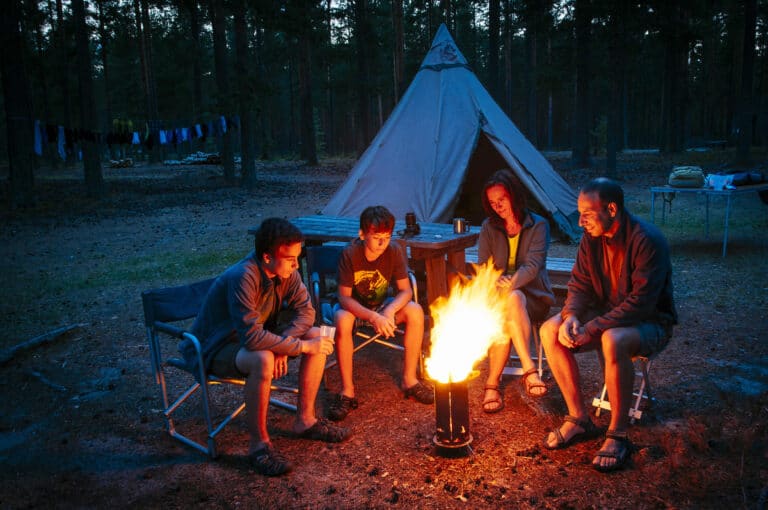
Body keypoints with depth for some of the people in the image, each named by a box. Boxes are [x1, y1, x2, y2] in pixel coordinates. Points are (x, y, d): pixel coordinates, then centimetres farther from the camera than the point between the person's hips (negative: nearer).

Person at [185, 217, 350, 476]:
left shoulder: (285, 271, -12)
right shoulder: (243, 277, -34)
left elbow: (305, 310, -5)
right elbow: (251, 337, -39)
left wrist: (283, 345, -21)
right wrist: (301, 346, -31)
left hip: (256, 335, 7)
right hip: (215, 347, -7)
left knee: (318, 336, -9)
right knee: (262, 360, -38)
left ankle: (305, 420, 3)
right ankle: (259, 445, -19)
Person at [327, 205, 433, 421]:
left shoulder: (394, 251, -16)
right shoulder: (350, 254, -25)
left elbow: (405, 290, -14)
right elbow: (344, 297, -25)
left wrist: (390, 310, -35)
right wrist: (373, 317, -40)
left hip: (381, 305, 3)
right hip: (353, 306, -3)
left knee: (416, 311, -24)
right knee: (342, 320, -37)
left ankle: (409, 379, -9)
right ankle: (347, 391, -23)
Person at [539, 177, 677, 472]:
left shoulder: (647, 240, -24)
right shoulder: (592, 237, -3)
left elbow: (641, 302, -29)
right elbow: (579, 285, 2)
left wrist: (591, 329, -30)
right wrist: (571, 317, -19)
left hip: (650, 323, -7)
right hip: (608, 316, 7)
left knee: (613, 340, -39)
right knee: (550, 331, -14)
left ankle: (618, 435, -21)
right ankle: (579, 419, -4)